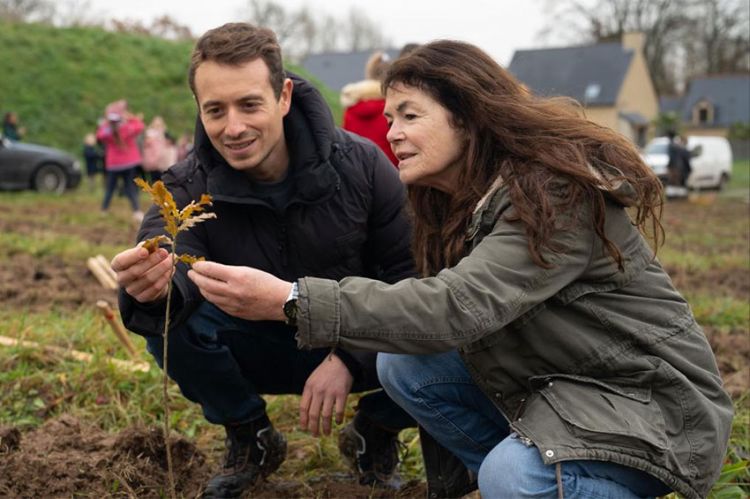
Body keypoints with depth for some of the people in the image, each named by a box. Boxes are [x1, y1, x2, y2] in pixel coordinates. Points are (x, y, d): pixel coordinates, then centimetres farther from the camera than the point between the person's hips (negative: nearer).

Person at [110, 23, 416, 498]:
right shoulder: (187, 189, -15)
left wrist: (348, 357, -26)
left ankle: (374, 436, 4)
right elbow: (167, 270, -32)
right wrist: (151, 289, -57)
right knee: (168, 320, -28)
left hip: (358, 348, -1)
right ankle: (250, 441, 0)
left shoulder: (362, 165, -17)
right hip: (259, 354, 1)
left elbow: (410, 275, -14)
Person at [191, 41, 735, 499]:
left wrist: (291, 301, -40)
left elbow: (460, 307, -36)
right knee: (402, 363, -6)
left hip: (653, 404, -8)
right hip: (548, 386, 8)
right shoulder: (457, 202, 4)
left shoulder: (556, 195, -25)